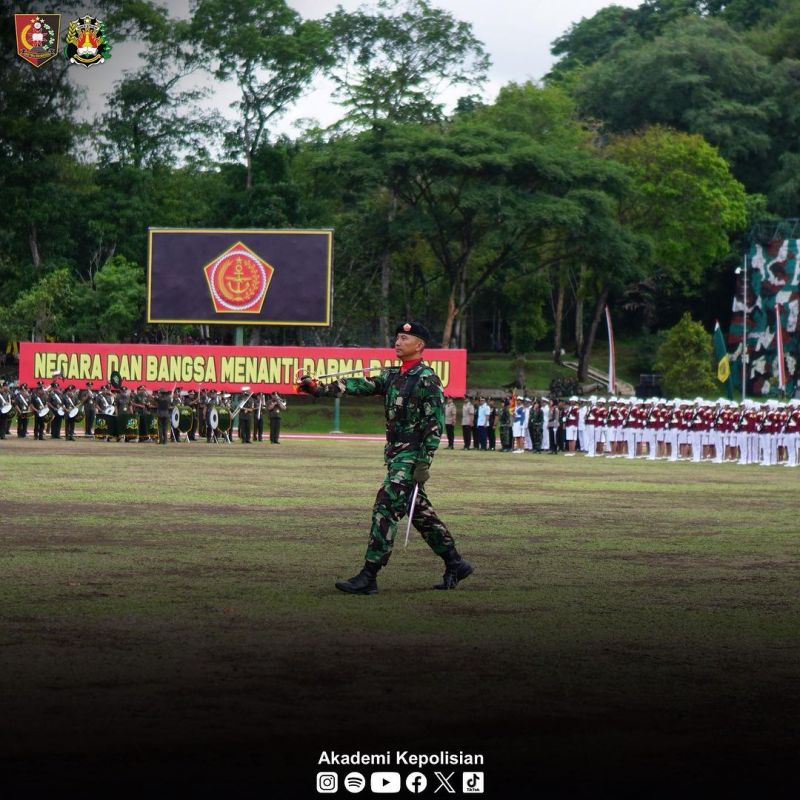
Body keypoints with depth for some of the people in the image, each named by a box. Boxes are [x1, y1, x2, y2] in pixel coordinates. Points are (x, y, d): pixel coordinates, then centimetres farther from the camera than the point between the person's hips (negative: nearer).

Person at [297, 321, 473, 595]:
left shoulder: (427, 379, -11)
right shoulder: (392, 375, 14)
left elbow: (435, 424, -15)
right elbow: (359, 385, 7)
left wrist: (424, 463, -19)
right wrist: (318, 389, -4)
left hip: (412, 455, -9)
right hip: (395, 454, 9)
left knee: (385, 508, -12)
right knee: (420, 512, 14)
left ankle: (368, 578, -13)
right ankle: (455, 564, 24)